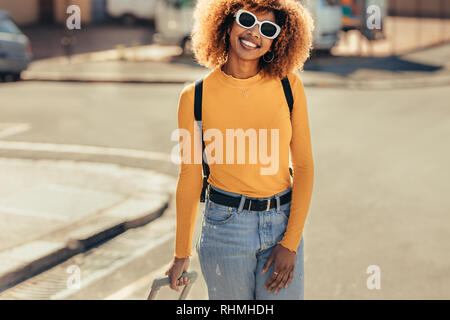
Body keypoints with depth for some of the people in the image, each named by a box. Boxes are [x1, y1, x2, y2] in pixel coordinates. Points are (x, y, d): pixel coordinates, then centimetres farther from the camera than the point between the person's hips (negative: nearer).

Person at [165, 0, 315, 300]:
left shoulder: (289, 85, -3)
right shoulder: (196, 97, -6)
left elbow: (303, 165, -1)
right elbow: (190, 177, 2)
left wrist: (291, 243, -6)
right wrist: (182, 254, 7)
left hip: (283, 222, 1)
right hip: (225, 227, -1)